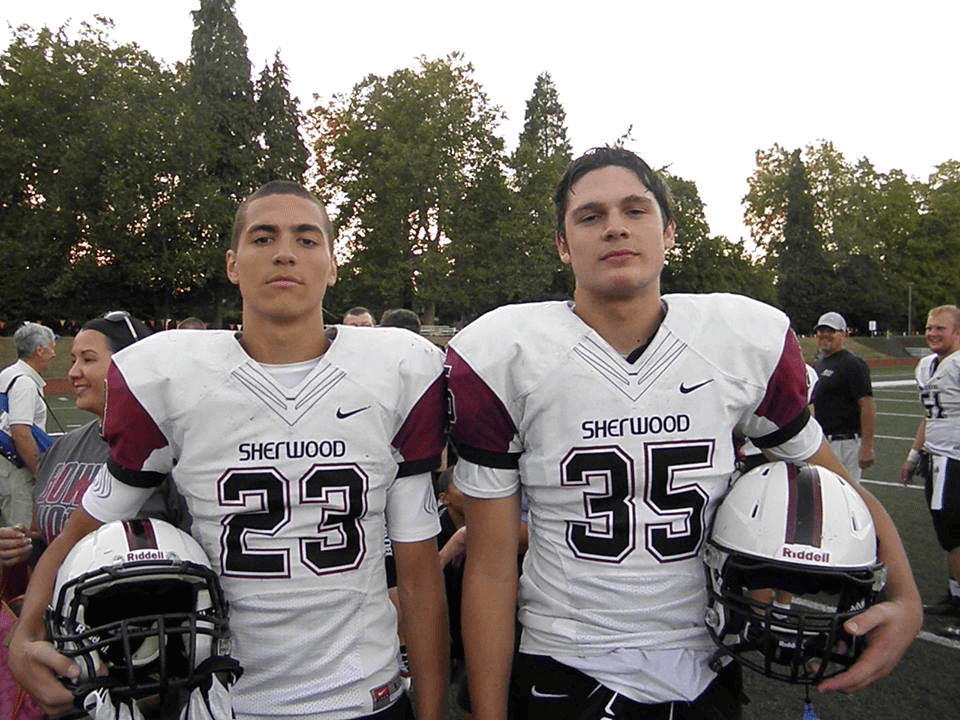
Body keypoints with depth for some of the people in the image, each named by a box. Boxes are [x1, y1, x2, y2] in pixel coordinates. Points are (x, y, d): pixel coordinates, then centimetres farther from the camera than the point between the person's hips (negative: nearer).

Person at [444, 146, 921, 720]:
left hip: (707, 671, 3)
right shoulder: (502, 358, -16)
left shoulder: (749, 343, -9)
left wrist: (905, 599, -9)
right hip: (566, 673, -2)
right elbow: (492, 567, -11)